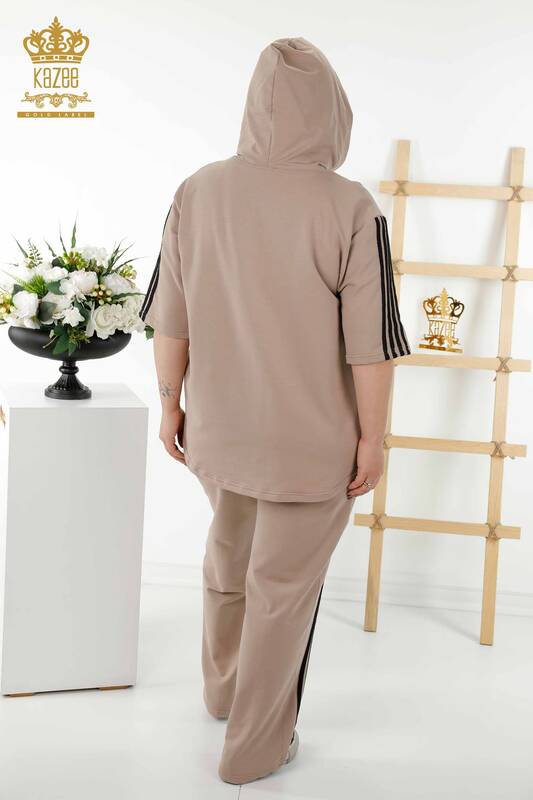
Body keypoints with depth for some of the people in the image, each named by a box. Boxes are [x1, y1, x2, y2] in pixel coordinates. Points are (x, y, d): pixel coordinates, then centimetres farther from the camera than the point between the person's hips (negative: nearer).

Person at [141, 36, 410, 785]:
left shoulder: (197, 192, -9)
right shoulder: (351, 209, -19)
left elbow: (170, 319, -3)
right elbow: (370, 346, -17)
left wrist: (171, 402, 10)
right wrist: (372, 440, -5)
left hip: (219, 425, 4)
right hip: (312, 440, -4)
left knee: (230, 554, 27)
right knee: (283, 588, 12)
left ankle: (225, 688, 49)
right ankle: (254, 746, 28)